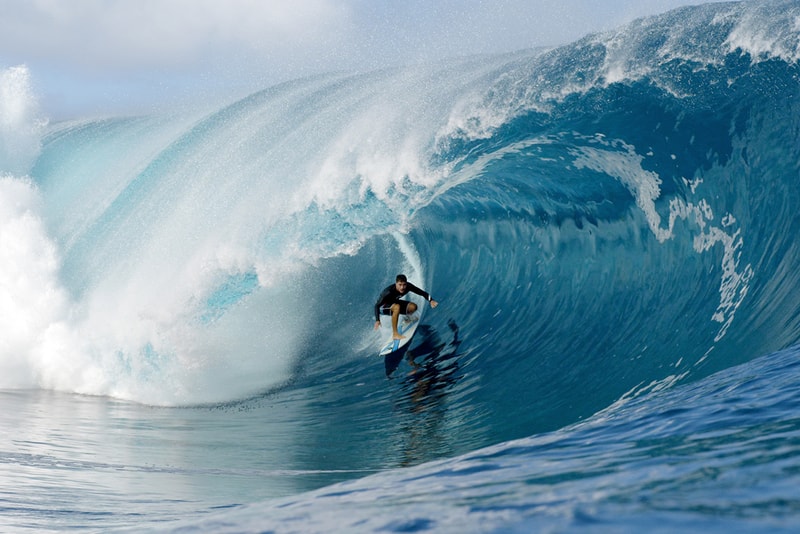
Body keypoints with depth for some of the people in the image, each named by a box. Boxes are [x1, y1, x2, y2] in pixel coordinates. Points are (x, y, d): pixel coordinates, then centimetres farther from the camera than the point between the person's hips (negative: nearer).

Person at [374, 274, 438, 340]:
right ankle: (395, 334, -32)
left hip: (394, 302, 6)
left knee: (413, 307, -12)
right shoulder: (389, 292, -38)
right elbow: (377, 305, -34)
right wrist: (377, 320, -42)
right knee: (397, 307, -37)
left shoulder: (408, 286, -23)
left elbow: (421, 292, -16)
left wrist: (431, 300, -31)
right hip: (383, 307, -6)